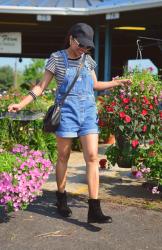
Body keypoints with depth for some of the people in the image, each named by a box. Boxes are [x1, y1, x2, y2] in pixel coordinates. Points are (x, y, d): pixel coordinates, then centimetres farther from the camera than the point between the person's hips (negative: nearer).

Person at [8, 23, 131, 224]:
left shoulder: (88, 60, 9)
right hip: (66, 112, -3)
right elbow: (42, 86, 0)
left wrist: (117, 83, 17)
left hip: (88, 112, 3)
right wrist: (21, 104, -7)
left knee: (92, 157, -6)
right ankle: (61, 198, 29)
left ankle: (94, 210, -5)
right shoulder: (57, 58, -2)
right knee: (63, 157, 7)